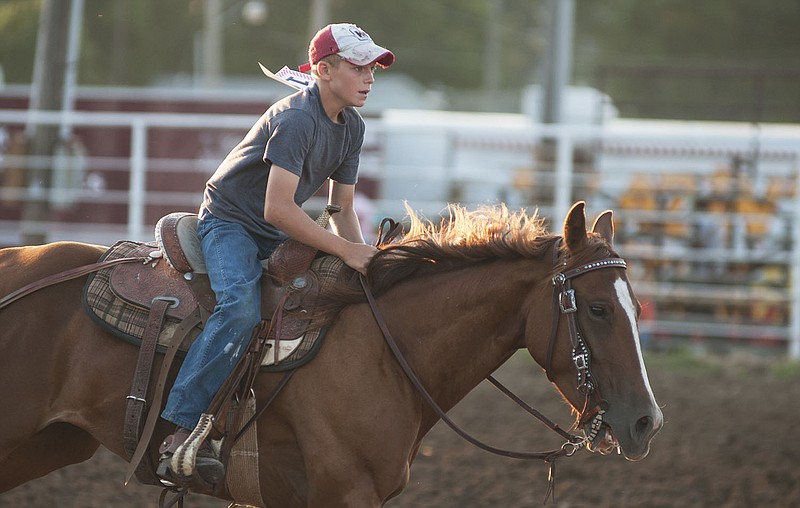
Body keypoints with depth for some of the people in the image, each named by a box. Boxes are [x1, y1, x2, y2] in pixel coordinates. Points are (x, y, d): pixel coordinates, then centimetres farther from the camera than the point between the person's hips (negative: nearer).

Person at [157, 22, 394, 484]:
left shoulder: (352, 127, 5)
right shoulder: (296, 118, -24)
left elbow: (344, 210, 9)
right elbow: (277, 208, -31)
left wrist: (364, 256, -10)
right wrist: (346, 250, -29)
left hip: (279, 237, 9)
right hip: (230, 223, -9)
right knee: (242, 306, -33)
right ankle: (183, 429, -36)